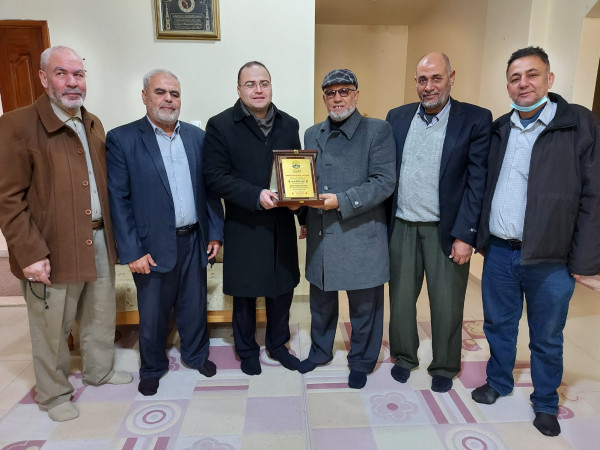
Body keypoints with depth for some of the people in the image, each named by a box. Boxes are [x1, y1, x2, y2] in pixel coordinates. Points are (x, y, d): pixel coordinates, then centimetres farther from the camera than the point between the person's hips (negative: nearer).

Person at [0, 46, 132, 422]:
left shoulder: (93, 125, 10)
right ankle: (54, 394, 33)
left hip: (99, 241, 6)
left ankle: (100, 371, 43)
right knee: (52, 328, 11)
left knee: (101, 317, 20)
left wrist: (112, 232, 10)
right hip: (53, 249, -6)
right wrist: (30, 253, -17)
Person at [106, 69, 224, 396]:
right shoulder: (121, 139, -7)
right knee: (152, 314, 14)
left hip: (194, 240, 3)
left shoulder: (196, 136, 5)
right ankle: (152, 368, 38)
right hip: (152, 246, -3)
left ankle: (196, 355, 42)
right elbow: (118, 200, -9)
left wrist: (215, 232, 3)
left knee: (194, 305, 18)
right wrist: (132, 252, -12)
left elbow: (209, 187, 7)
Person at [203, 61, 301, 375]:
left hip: (282, 224, 4)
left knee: (282, 288, 14)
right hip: (244, 226, -3)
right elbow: (215, 176, -12)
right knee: (245, 292, 11)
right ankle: (247, 350, 35)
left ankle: (277, 344, 38)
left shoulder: (289, 124, 8)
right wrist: (256, 195, -23)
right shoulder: (220, 125, -6)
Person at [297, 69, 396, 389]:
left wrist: (342, 201, -21)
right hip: (320, 235, 5)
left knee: (364, 306, 9)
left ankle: (361, 362, 32)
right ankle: (320, 351, 42)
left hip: (360, 235, -4)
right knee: (320, 300, 19)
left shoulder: (377, 131, -4)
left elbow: (384, 182, -12)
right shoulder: (312, 135, 13)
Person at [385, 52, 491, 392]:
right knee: (401, 297, 14)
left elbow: (477, 182, -7)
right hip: (402, 227, 3)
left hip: (446, 230, -2)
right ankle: (404, 356, 36)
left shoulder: (476, 119, -4)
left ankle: (445, 367, 32)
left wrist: (464, 235, -12)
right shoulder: (398, 117, 6)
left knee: (446, 304, 9)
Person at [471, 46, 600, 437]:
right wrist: (480, 237, 7)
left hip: (550, 259, -3)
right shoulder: (499, 130, 8)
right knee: (498, 326, 18)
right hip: (498, 253, 4)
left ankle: (546, 404, 35)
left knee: (547, 339, 13)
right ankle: (499, 383, 41)